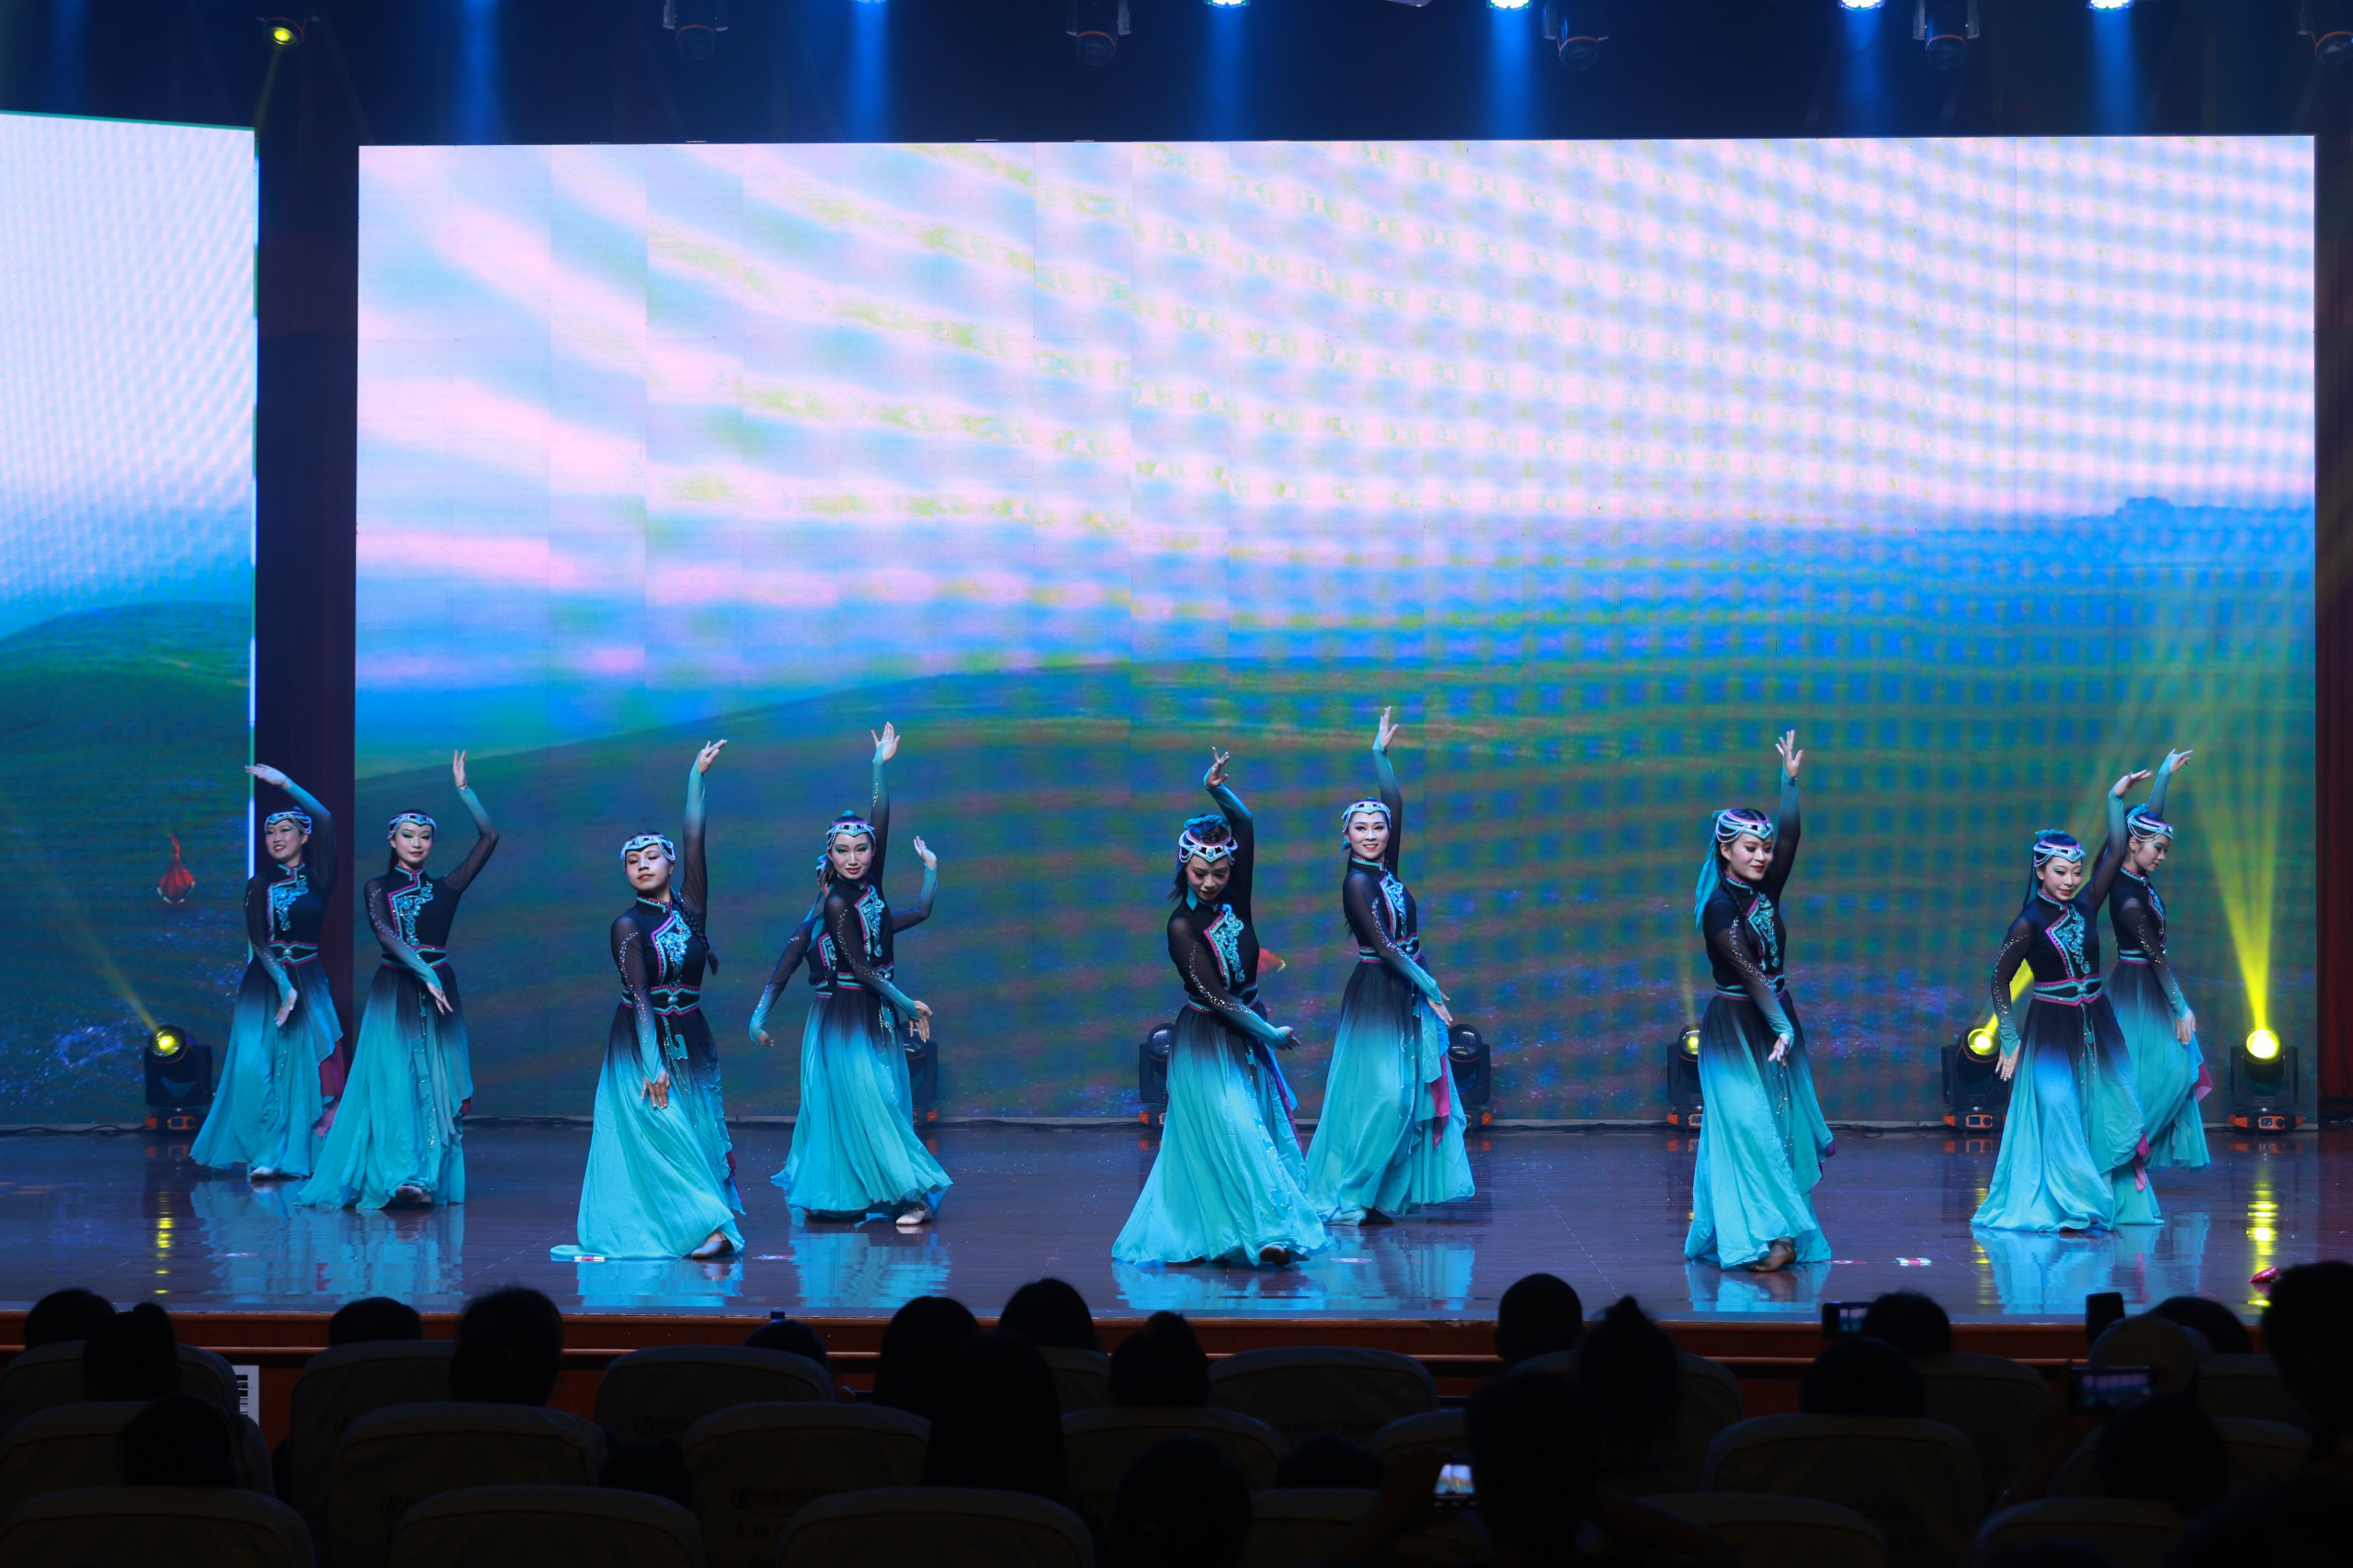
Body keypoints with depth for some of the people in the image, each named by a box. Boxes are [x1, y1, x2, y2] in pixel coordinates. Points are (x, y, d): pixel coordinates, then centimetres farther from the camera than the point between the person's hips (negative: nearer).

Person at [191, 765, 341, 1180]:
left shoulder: (317, 877, 3)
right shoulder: (260, 884, 5)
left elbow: (325, 820, -12)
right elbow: (256, 940, -4)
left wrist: (285, 783, -15)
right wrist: (282, 983, -18)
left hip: (307, 982, 0)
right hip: (266, 981, 0)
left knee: (302, 1067, -4)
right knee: (255, 1064, -14)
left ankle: (294, 1155, 0)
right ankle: (266, 1154, -10)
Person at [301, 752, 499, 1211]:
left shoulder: (444, 888, 10)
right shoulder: (379, 888, 7)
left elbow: (489, 837, 3)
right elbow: (386, 934, -11)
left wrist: (463, 788, 1)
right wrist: (424, 971, -24)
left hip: (437, 992, 2)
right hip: (395, 991, -2)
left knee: (435, 1081, -2)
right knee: (394, 1078, -12)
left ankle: (431, 1176, -2)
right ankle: (401, 1174, -20)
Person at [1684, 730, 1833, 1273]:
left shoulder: (1764, 893, 5)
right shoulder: (1719, 908, -14)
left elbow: (1789, 839, -6)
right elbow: (1749, 972, -22)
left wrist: (1790, 780, -15)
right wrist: (1781, 1028, -30)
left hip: (1775, 1018, 7)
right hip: (1735, 1027, -7)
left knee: (1783, 1124, 7)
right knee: (1746, 1125, -9)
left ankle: (1787, 1232, 10)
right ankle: (1763, 1235, -13)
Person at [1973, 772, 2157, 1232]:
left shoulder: (2084, 907, 3)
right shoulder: (2029, 923, -9)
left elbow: (2115, 854, 1)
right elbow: (1999, 980, -3)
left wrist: (2115, 798, 2)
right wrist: (2010, 1039, -5)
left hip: (2095, 1026, 5)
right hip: (2051, 1029, -5)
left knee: (2112, 1114, 5)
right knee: (2058, 1116, -9)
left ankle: (2118, 1198, 17)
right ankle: (2075, 1206, -7)